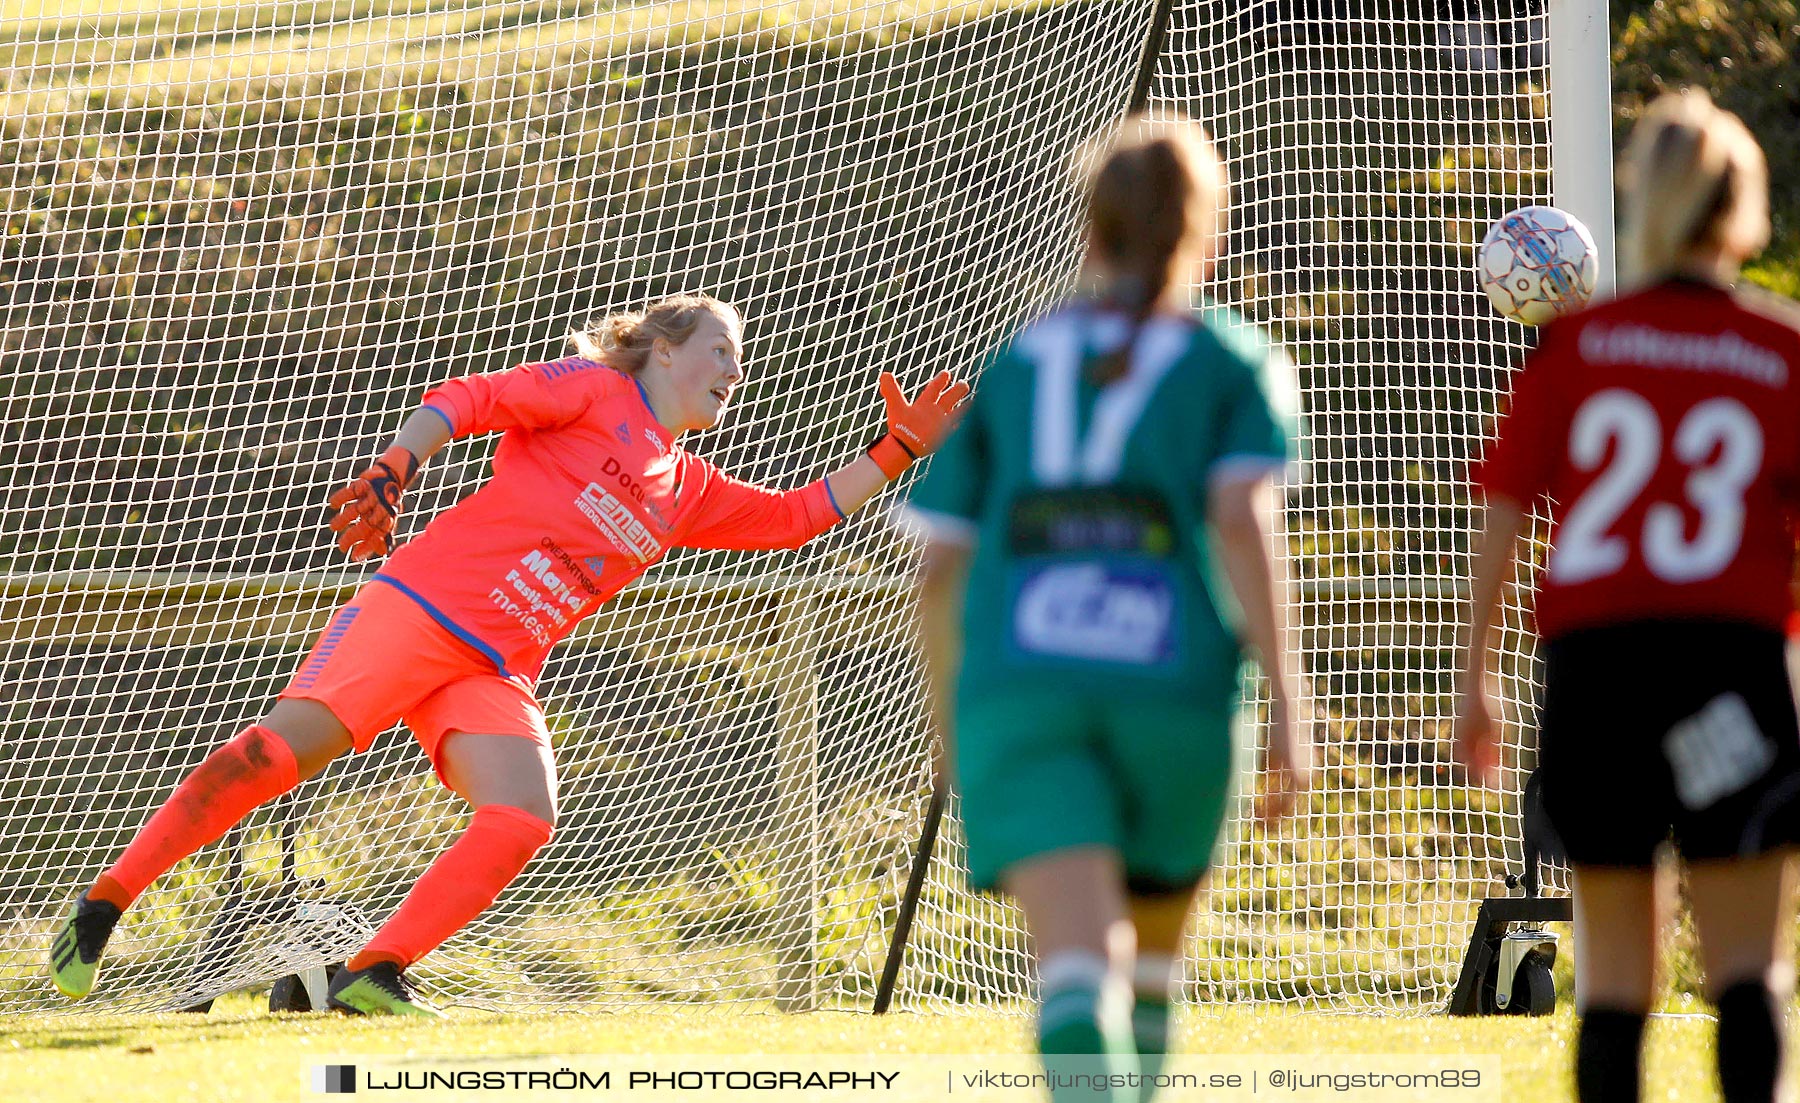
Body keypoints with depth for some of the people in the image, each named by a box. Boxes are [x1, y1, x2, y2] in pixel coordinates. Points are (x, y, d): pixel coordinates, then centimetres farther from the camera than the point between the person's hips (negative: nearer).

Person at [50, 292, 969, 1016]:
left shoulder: (690, 493, 24)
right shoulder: (594, 391, 5)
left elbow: (793, 516, 29)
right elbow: (467, 400, -4)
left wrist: (897, 453, 20)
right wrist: (391, 471, -19)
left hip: (497, 675, 6)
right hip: (419, 609, -6)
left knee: (524, 820, -21)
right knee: (281, 751, -20)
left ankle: (373, 975, -19)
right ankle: (102, 907, -10)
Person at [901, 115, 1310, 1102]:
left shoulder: (1010, 363, 20)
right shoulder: (1235, 362, 14)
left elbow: (939, 572, 16)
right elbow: (1241, 521, -4)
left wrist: (952, 729, 30)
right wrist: (1285, 706, -6)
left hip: (1017, 681, 0)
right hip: (1174, 682, 0)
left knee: (1078, 963, -15)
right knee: (1150, 950, 24)